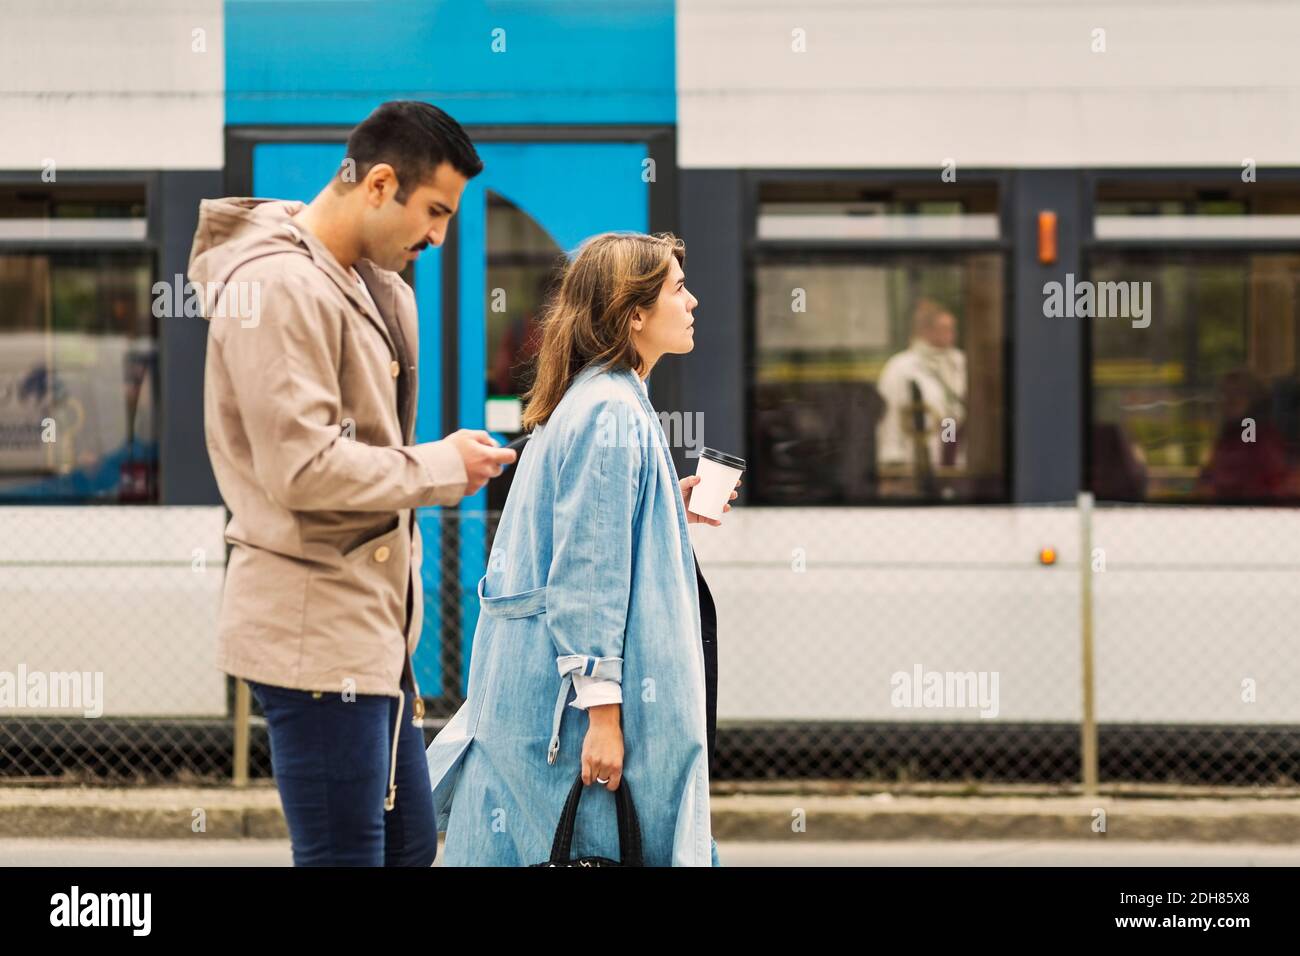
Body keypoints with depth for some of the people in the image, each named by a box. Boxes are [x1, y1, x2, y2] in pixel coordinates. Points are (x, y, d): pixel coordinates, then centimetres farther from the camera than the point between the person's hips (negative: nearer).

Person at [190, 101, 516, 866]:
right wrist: (442, 467, -11)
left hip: (371, 629, 10)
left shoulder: (370, 287, 15)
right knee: (345, 854, -6)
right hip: (317, 631, -10)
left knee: (410, 844, 14)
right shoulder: (279, 286, -16)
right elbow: (302, 468, -23)